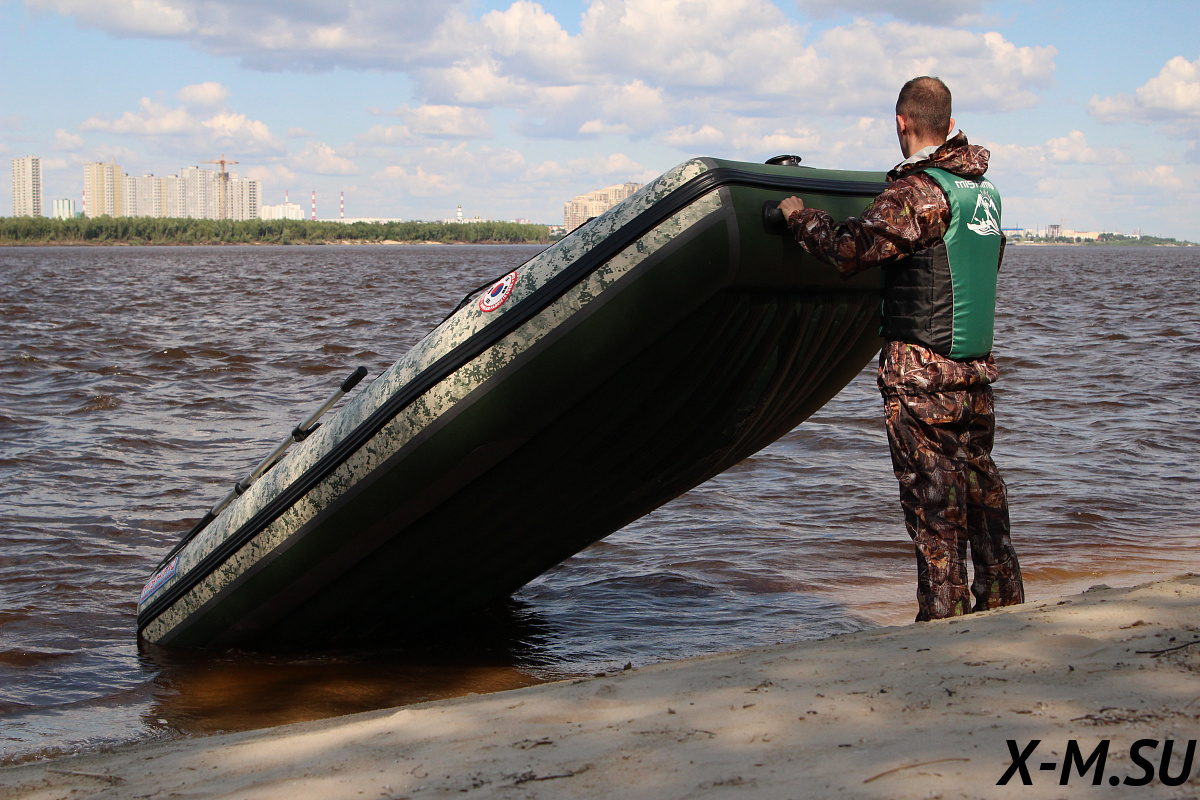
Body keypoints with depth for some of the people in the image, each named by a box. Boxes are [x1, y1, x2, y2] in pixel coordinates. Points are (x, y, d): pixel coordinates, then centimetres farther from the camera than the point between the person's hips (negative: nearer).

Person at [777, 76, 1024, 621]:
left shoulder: (918, 193, -16)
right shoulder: (983, 190, 11)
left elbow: (851, 250, -21)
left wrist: (800, 217, -4)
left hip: (920, 372, -8)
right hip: (976, 365, 8)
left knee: (932, 494, -3)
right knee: (980, 482, 15)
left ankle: (944, 614, 0)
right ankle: (1002, 598, 23)